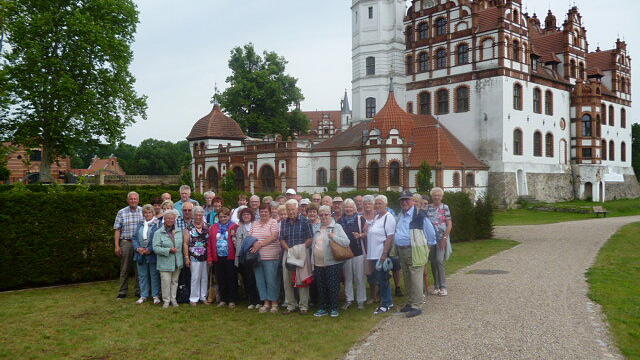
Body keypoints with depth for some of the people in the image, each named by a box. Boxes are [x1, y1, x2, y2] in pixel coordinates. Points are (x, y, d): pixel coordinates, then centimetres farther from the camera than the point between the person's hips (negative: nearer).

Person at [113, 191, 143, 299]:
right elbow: (117, 230, 4)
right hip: (126, 242, 0)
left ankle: (139, 291, 15)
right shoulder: (121, 212, 6)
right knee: (125, 268, 6)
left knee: (139, 268, 4)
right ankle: (123, 291, 15)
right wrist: (117, 246, -2)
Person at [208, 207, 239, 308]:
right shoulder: (213, 228, 11)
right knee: (220, 280, 10)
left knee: (231, 279, 1)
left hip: (230, 257, -3)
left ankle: (232, 300, 10)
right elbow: (210, 244, 8)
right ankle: (223, 299, 21)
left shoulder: (234, 227, 2)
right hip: (218, 258, 3)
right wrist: (210, 258, 3)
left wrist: (234, 236, -17)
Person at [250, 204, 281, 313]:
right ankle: (266, 303, 18)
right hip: (257, 257, 6)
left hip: (270, 257, -6)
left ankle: (274, 303, 8)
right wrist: (253, 244, -8)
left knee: (271, 280, -3)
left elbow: (274, 237, -13)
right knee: (260, 281, 8)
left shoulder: (273, 222, -2)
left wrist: (260, 244, -18)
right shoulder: (255, 224, 16)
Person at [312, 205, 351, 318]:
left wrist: (334, 237, -19)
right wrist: (312, 261, 18)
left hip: (332, 263, -5)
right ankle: (323, 308, 20)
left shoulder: (337, 227, 0)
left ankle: (334, 308, 11)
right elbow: (313, 245, 22)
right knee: (321, 287, 9)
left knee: (333, 287, -2)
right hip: (318, 264, 5)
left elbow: (346, 242, -9)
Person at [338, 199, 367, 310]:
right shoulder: (340, 221, 9)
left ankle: (361, 300, 9)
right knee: (347, 277, 9)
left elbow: (367, 233, 0)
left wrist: (360, 235, -17)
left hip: (358, 252, -3)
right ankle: (349, 299, 18)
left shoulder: (360, 219, 1)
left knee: (359, 277, 0)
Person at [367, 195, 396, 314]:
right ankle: (388, 301, 25)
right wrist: (369, 255, 17)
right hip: (374, 255, 9)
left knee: (382, 280, -1)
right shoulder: (376, 217, 15)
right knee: (379, 280, 13)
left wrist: (384, 255, -22)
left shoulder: (388, 218, -11)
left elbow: (390, 238, -17)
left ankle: (385, 304, 11)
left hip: (382, 255, -9)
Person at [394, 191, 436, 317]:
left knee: (415, 279, -6)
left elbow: (431, 232, -5)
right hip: (402, 251, 8)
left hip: (415, 251, -8)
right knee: (407, 279, 16)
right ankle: (411, 302, 28)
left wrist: (424, 245, 5)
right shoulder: (400, 215, 14)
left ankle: (416, 306, 0)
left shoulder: (419, 214, -10)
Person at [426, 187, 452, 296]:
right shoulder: (428, 208, 9)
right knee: (433, 262, 5)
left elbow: (449, 224, -2)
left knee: (439, 260, -13)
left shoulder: (445, 207, 1)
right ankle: (436, 286, 16)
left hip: (442, 238, -3)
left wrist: (445, 238, -11)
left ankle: (443, 287, -4)